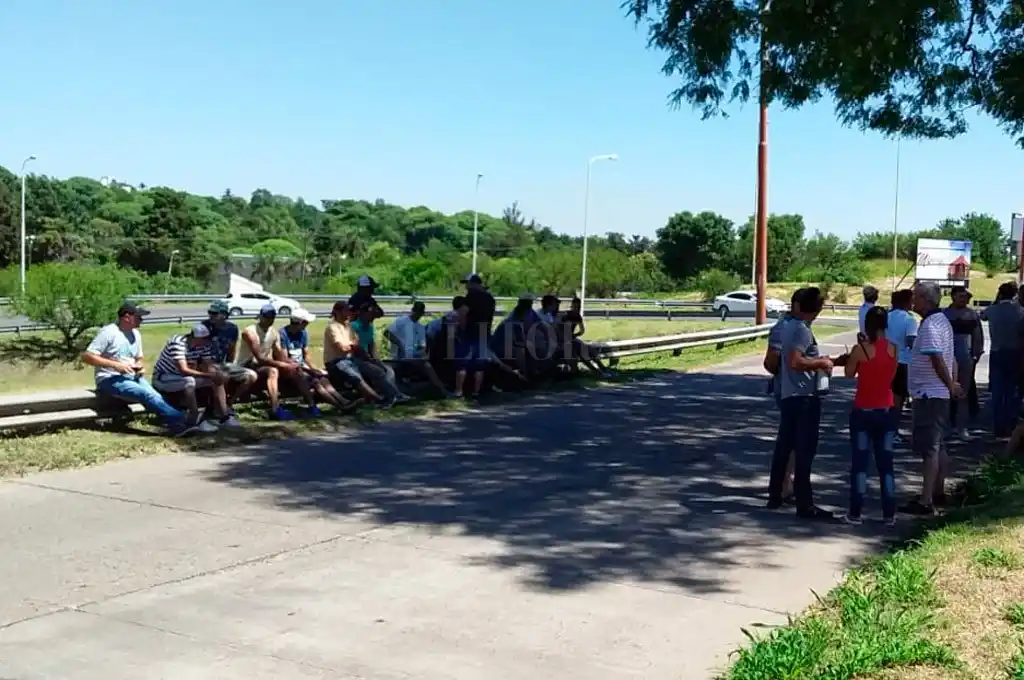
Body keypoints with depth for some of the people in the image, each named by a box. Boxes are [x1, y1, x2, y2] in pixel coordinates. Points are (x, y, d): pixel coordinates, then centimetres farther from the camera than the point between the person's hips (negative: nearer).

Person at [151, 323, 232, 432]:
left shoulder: (203, 345, -7)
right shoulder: (177, 343, -30)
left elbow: (208, 367, -6)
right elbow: (183, 370, -39)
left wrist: (218, 375, -29)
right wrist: (209, 375, -43)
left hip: (184, 377, 8)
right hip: (162, 378, -8)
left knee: (217, 380, -5)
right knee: (189, 381, -37)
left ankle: (225, 417, -7)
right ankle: (196, 421, -30)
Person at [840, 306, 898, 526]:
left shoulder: (860, 349, -13)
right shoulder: (893, 349, -2)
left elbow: (849, 373, 1)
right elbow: (892, 374, 10)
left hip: (863, 412, -3)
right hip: (886, 412, 3)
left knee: (859, 462, 4)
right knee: (885, 463, 10)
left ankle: (855, 513, 5)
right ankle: (889, 514, 12)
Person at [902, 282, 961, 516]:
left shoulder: (930, 326, -19)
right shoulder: (942, 321, 15)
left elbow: (937, 360, -24)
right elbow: (951, 358, 16)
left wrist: (951, 385, -12)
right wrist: (953, 383, 10)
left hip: (929, 395, -10)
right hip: (938, 394, 10)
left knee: (929, 448, -9)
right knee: (938, 446, 18)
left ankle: (925, 501, -7)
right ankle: (938, 492, 28)